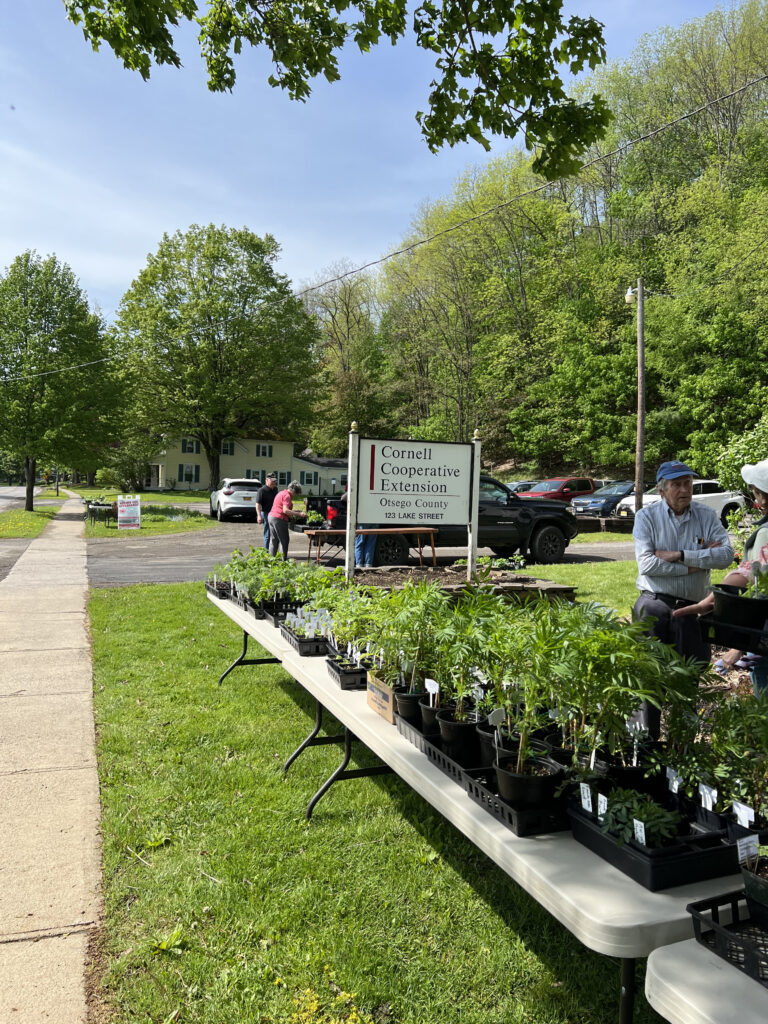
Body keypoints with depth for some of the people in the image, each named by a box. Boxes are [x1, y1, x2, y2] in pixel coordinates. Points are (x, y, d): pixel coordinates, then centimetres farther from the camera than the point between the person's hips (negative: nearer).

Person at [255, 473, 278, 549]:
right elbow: (258, 504, -15)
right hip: (266, 513, -7)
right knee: (268, 534, 0)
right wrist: (259, 516, -23)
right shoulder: (262, 490, -11)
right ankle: (267, 551, 8)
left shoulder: (275, 489, 11)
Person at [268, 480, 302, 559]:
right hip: (279, 519, -9)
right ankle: (284, 559, -3)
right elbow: (285, 510, -21)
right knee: (284, 540, -3)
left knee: (273, 540, 11)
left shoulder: (281, 493, 19)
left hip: (271, 516, 9)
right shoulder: (287, 496, -11)